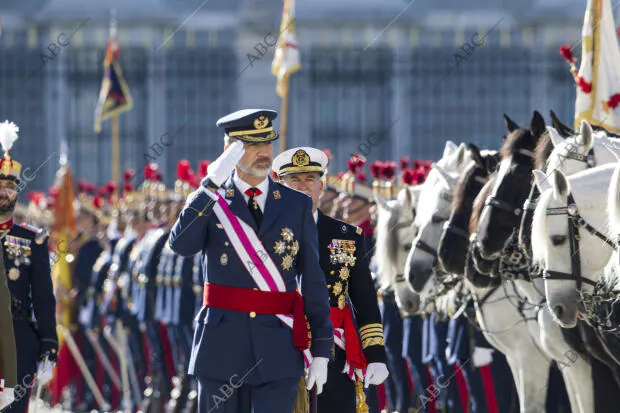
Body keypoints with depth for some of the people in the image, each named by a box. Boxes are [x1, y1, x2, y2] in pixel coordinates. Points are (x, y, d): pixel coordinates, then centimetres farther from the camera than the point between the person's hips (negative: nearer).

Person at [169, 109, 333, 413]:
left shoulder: (297, 205, 7)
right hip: (222, 347, 0)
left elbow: (313, 281, 7)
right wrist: (212, 185, -21)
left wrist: (321, 350, 3)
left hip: (279, 351, 0)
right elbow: (181, 245, -16)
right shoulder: (208, 201, 4)